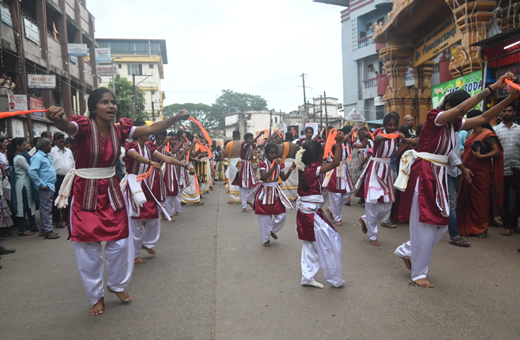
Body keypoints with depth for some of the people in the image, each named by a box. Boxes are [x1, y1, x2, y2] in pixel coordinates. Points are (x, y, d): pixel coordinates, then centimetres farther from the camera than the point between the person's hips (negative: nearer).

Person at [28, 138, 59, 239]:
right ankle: (48, 232, -2)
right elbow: (32, 172, -22)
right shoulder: (38, 157, -13)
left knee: (46, 209, 14)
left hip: (50, 186, 9)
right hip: (45, 188, -9)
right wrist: (42, 185, -20)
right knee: (46, 209, -6)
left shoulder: (47, 156, 16)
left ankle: (43, 229, 23)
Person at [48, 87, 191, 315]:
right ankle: (96, 297, 25)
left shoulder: (119, 129, -3)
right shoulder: (84, 127, -16)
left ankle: (117, 285, 37)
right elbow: (67, 127, -38)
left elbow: (150, 129, -6)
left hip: (111, 191, 4)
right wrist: (58, 118, -62)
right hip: (85, 193, -4)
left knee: (120, 242, 11)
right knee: (89, 248, 5)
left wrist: (175, 118, -19)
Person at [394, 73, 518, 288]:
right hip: (422, 174, -8)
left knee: (440, 224, 9)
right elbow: (461, 108, -24)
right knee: (423, 224, -3)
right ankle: (418, 273, 10)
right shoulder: (434, 118, -10)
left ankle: (406, 250, 29)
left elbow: (484, 118, 6)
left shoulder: (455, 124, 12)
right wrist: (493, 88, -23)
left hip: (438, 176, 8)